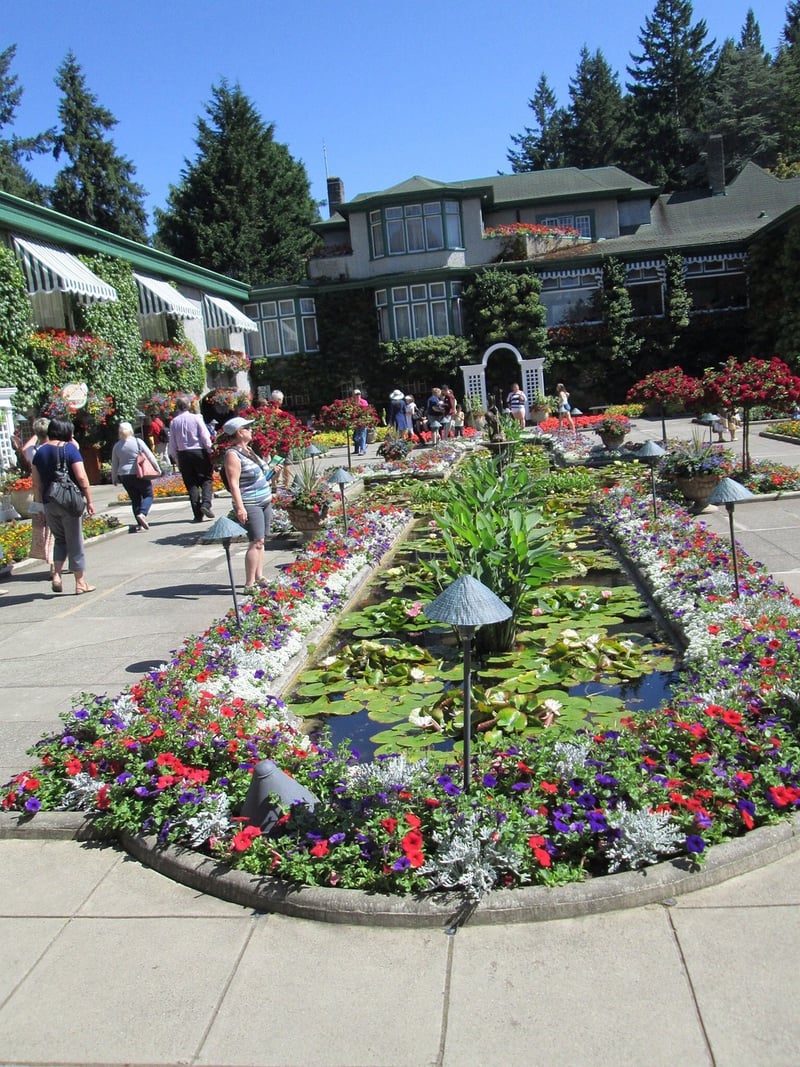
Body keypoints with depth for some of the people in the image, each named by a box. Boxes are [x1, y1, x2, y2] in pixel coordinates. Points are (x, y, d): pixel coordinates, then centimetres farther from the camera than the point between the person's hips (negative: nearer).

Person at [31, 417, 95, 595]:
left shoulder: (40, 452, 6)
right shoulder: (70, 449, -8)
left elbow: (36, 483, 6)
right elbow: (81, 477, -14)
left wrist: (40, 502, 14)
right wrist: (89, 500, -8)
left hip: (49, 502, 4)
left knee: (59, 539, 20)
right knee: (75, 542, 4)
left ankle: (57, 575, 4)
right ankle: (80, 583, 10)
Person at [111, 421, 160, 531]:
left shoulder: (117, 446, 7)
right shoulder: (138, 442, -5)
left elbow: (114, 464, 12)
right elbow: (150, 456, -5)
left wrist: (114, 479, 21)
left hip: (124, 476, 4)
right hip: (140, 475, -4)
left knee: (135, 498, 11)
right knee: (148, 495, 7)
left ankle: (140, 524, 8)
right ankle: (142, 513, -19)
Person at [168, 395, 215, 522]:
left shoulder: (174, 422, 3)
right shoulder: (196, 418, -5)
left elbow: (172, 444, 5)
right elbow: (205, 437, -7)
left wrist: (175, 459, 14)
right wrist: (209, 450, 3)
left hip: (183, 454, 2)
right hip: (199, 452, -2)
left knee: (191, 483, 6)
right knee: (206, 479, 7)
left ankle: (198, 514, 3)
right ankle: (206, 503, -17)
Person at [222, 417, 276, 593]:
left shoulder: (249, 450, 14)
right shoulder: (233, 455, -13)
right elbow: (233, 483, -20)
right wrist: (239, 507, -24)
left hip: (264, 502, 9)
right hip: (250, 505, -9)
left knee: (260, 541, 11)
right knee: (256, 542, -11)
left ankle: (259, 577, 19)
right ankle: (249, 584, -8)